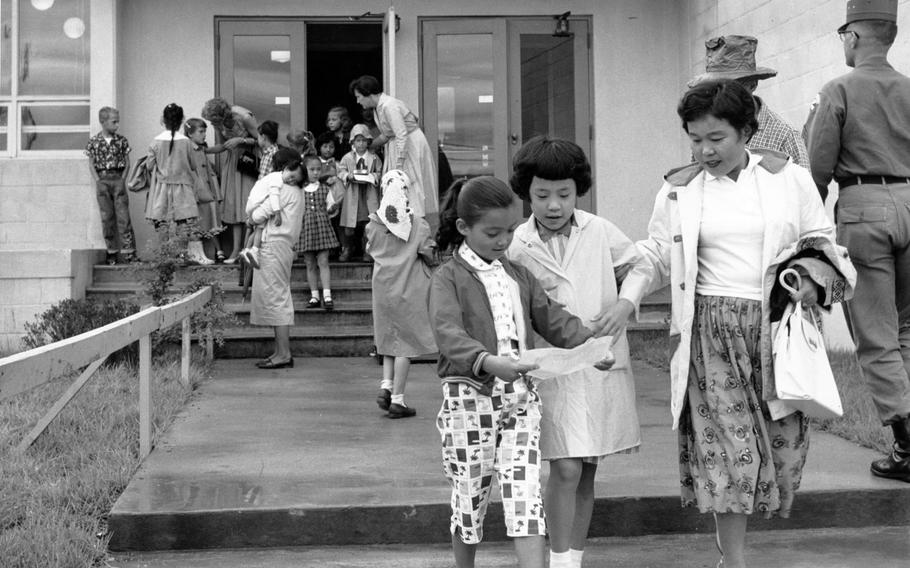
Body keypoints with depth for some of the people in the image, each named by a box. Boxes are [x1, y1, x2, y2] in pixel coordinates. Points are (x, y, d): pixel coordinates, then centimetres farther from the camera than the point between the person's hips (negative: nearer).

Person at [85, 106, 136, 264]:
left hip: (118, 179, 0)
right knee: (107, 217, 3)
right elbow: (91, 164, 4)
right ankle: (112, 252, 10)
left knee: (123, 216, -5)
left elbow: (127, 163, 7)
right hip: (102, 180, 0)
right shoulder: (94, 142, 3)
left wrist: (122, 179, -3)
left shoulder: (122, 141, 4)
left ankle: (129, 251, -4)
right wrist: (98, 181, -5)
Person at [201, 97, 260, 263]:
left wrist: (240, 140, -25)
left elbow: (260, 140, -16)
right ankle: (236, 249, 0)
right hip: (232, 160, 5)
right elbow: (221, 145, 5)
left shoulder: (245, 117, -25)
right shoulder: (217, 121, -8)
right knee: (233, 203, -1)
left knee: (248, 204, -9)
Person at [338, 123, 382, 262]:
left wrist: (372, 177, -14)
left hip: (369, 194, 0)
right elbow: (341, 171, 6)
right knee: (350, 224, 1)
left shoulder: (374, 158, 6)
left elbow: (379, 173, 6)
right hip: (352, 194, 0)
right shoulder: (347, 158, 6)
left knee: (368, 222, -3)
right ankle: (347, 249, 13)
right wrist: (348, 176, -13)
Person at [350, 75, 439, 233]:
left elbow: (402, 135, -25)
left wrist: (398, 165, -25)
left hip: (412, 147, -9)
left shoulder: (389, 106, -21)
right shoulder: (377, 108, 7)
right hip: (396, 147, 9)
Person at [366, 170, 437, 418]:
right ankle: (397, 399, 4)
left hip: (382, 288, 3)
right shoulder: (418, 225, -12)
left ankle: (386, 385, 3)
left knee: (389, 339, 19)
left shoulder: (373, 224, -4)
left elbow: (371, 251, 7)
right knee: (405, 343, 3)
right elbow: (430, 258, -11)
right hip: (409, 289, -3)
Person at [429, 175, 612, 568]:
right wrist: (488, 362, -40)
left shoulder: (518, 275, 13)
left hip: (520, 396, 4)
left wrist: (591, 344, -7)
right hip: (469, 398, -4)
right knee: (470, 496, 9)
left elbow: (552, 319, 11)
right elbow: (448, 333, -23)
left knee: (526, 494, -4)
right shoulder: (448, 278, -6)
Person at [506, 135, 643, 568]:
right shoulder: (517, 247, -5)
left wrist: (625, 304, -8)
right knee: (565, 469, -11)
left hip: (604, 365, 3)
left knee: (587, 472, 11)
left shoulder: (600, 232, 0)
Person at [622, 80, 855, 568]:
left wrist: (813, 279, -6)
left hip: (777, 328, 2)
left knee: (783, 440, 5)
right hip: (711, 331, -1)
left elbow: (822, 243, 14)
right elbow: (654, 256, 11)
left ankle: (734, 524, 29)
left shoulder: (791, 179, 5)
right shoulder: (678, 190, 6)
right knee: (726, 443, -6)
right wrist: (627, 299, -5)